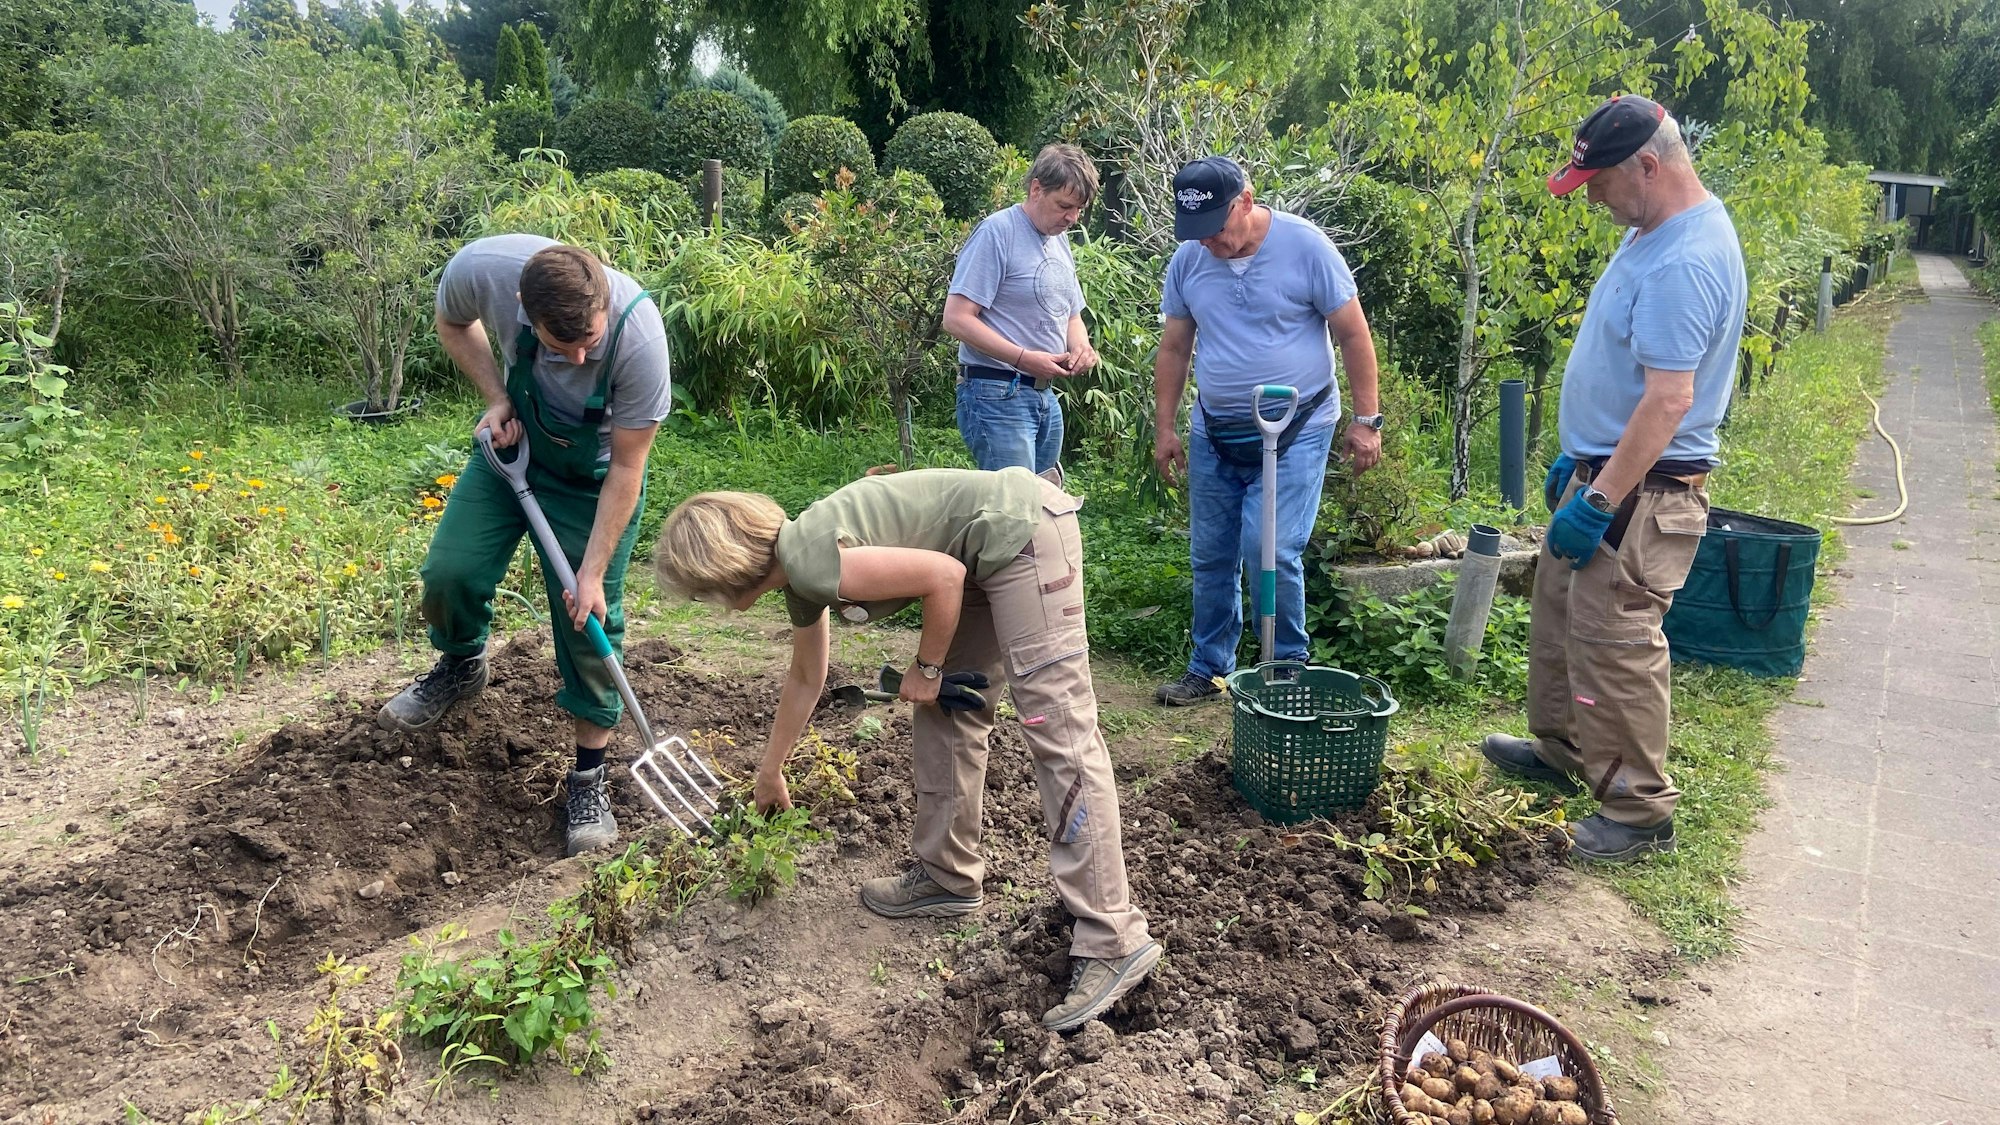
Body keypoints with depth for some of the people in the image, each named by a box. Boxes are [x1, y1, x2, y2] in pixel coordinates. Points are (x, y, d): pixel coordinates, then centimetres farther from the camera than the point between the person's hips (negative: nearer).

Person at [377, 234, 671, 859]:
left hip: (594, 474, -3)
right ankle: (462, 665, 31)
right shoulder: (481, 268, -32)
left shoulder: (639, 334, -38)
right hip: (515, 443, 3)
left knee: (589, 622, -4)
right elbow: (452, 322, -3)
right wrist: (497, 400, -17)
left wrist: (593, 573, -21)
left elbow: (626, 468, -25)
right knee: (449, 572, -4)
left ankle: (589, 779, 11)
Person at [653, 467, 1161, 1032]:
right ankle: (947, 876, 27)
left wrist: (927, 668, -3)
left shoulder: (812, 562, -18)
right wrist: (769, 774, 42)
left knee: (1057, 731, -13)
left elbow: (944, 576, -18)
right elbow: (805, 681, 30)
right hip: (988, 556, 10)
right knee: (942, 710, 15)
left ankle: (1112, 942, -12)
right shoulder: (798, 580, 13)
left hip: (1025, 531, -10)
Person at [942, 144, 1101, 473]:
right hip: (997, 396, -9)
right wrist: (1024, 358, -20)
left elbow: (1072, 317, 26)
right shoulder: (996, 232, -9)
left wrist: (1081, 347, 2)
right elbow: (957, 319, -15)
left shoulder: (1060, 240, 16)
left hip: (1045, 395, 9)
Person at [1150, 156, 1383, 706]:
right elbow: (1173, 349, 10)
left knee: (1272, 552, -12)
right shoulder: (1188, 259, 1)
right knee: (1209, 557, 10)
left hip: (1295, 432, -5)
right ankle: (1209, 670, 25)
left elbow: (1354, 335, -7)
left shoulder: (1304, 246, -12)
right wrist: (1165, 428, 8)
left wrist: (1366, 420, -8)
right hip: (1214, 434, 5)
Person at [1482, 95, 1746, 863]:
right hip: (1602, 467, 11)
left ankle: (1640, 813, 9)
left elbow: (1669, 399, -28)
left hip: (1642, 491, -11)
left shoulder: (1684, 263, -24)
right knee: (1558, 612, 20)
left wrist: (1597, 502, -27)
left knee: (1613, 644, -4)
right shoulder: (1655, 232, 10)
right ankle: (1560, 748, 38)